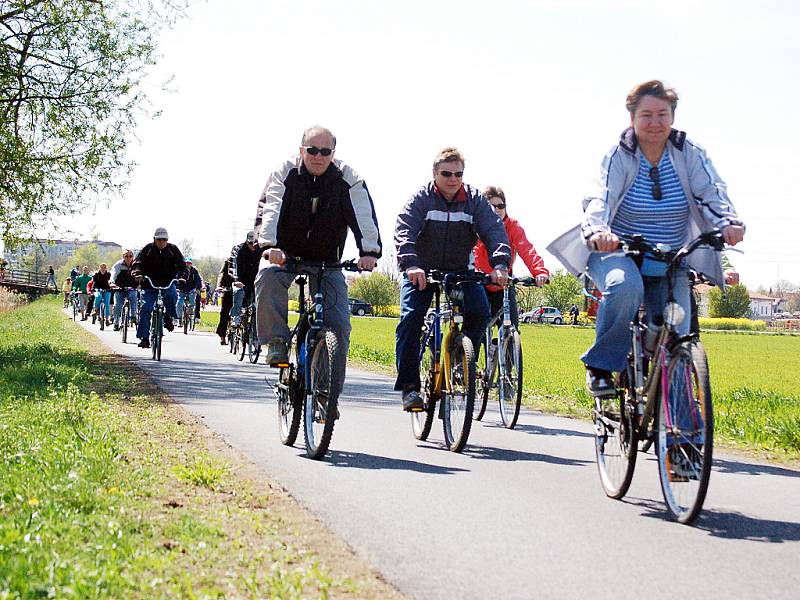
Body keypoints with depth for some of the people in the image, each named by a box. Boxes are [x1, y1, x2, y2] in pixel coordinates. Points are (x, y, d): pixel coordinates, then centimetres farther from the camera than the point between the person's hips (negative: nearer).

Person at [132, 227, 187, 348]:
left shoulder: (173, 249, 2)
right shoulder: (148, 249, -1)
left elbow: (181, 264, -1)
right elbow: (138, 262, -7)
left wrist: (182, 276, -21)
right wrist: (137, 274, -28)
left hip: (168, 283, 0)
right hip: (150, 284, 0)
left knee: (171, 295, -33)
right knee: (145, 309, -10)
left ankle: (168, 318, -6)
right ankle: (144, 338, -6)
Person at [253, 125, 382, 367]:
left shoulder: (347, 179, -8)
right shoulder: (286, 173, -8)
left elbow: (363, 215, -19)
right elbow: (269, 209, -22)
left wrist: (369, 250, -36)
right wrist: (269, 244, -40)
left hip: (327, 261, 1)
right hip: (285, 254, 0)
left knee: (339, 324, -10)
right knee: (268, 277, -34)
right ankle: (277, 342, -20)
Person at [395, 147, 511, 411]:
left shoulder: (474, 199, -5)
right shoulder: (421, 198, -10)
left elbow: (494, 230, -15)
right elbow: (404, 231, -23)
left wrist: (500, 263, -33)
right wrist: (410, 264, -42)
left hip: (459, 271, 2)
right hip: (421, 272, -2)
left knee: (480, 311, -21)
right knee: (410, 319, -19)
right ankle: (409, 385, -13)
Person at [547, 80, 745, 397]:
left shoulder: (690, 154, -2)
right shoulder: (619, 156, -7)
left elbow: (711, 192, -15)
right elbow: (601, 198, -23)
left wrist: (727, 222, -39)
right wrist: (596, 230, -46)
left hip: (669, 264, 3)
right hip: (618, 253, -2)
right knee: (625, 285, -36)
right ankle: (600, 365, -18)